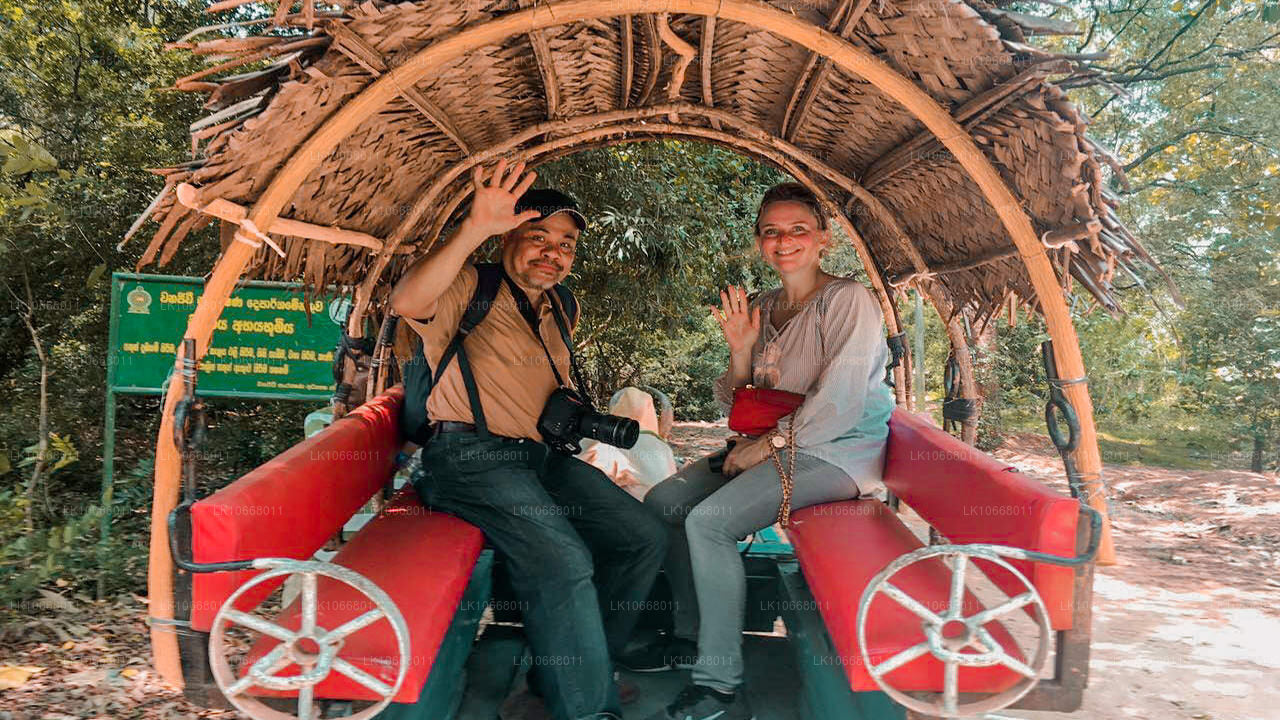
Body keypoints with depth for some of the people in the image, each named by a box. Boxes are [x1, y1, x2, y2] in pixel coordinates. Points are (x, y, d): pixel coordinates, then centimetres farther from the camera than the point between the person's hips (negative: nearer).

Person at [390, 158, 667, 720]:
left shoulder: (554, 314, 21)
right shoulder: (469, 289, -4)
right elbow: (407, 302, -28)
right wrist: (475, 229, -37)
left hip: (542, 454, 8)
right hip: (470, 456, -8)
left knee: (643, 536, -2)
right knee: (563, 561, -30)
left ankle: (578, 667, 13)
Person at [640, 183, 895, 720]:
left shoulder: (847, 300, -9)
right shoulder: (761, 309, 13)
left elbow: (839, 403, -19)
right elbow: (739, 406, 14)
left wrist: (768, 445, -16)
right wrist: (740, 350, -4)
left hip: (837, 450, -8)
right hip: (771, 446, 8)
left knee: (708, 520, -26)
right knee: (663, 502, -4)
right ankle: (690, 633, 12)